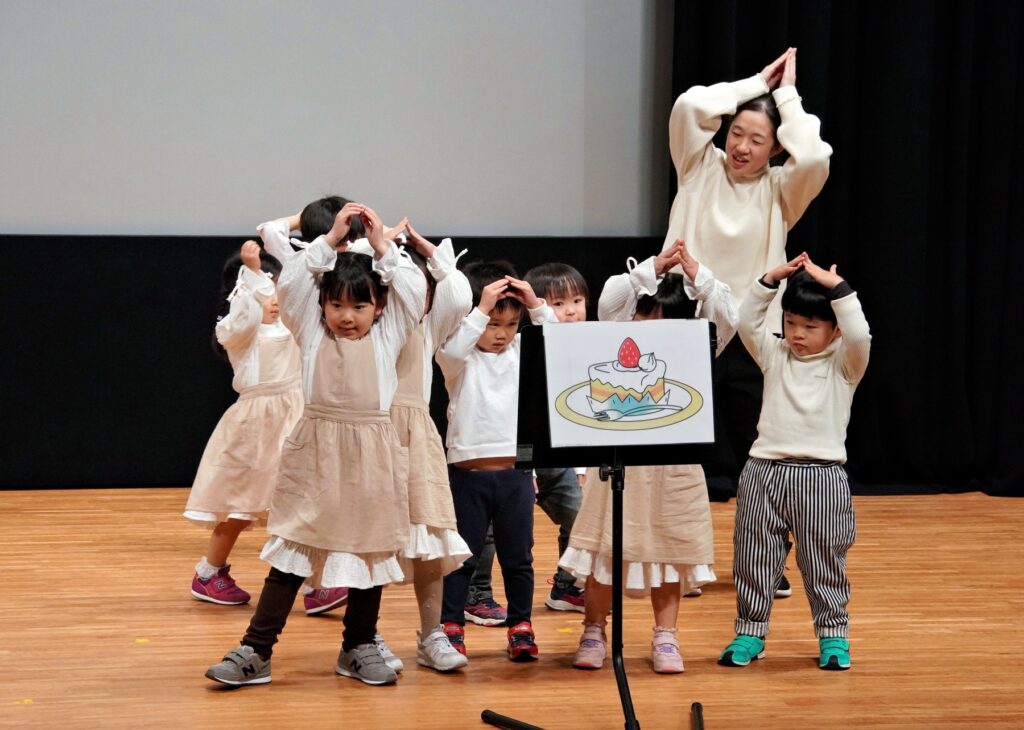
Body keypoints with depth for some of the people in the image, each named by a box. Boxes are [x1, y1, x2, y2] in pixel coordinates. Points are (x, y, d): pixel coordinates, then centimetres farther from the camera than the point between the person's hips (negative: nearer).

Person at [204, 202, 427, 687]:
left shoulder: (388, 335, 7)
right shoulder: (311, 330, 8)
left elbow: (414, 291, -5)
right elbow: (290, 283, -3)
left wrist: (382, 247, -1)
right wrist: (330, 240, -4)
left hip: (370, 456, 1)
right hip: (315, 451, -1)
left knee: (369, 551, 10)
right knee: (290, 554, 0)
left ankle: (359, 648, 24)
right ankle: (256, 652, 1)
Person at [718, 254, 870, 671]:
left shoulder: (844, 364, 1)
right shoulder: (774, 355, 9)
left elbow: (859, 335, -18)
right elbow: (748, 322, -2)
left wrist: (835, 285, -18)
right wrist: (772, 278, -10)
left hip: (821, 476, -3)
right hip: (765, 471, 3)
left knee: (823, 560, 5)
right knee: (753, 556, 7)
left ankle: (833, 635, 17)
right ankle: (750, 633, 17)